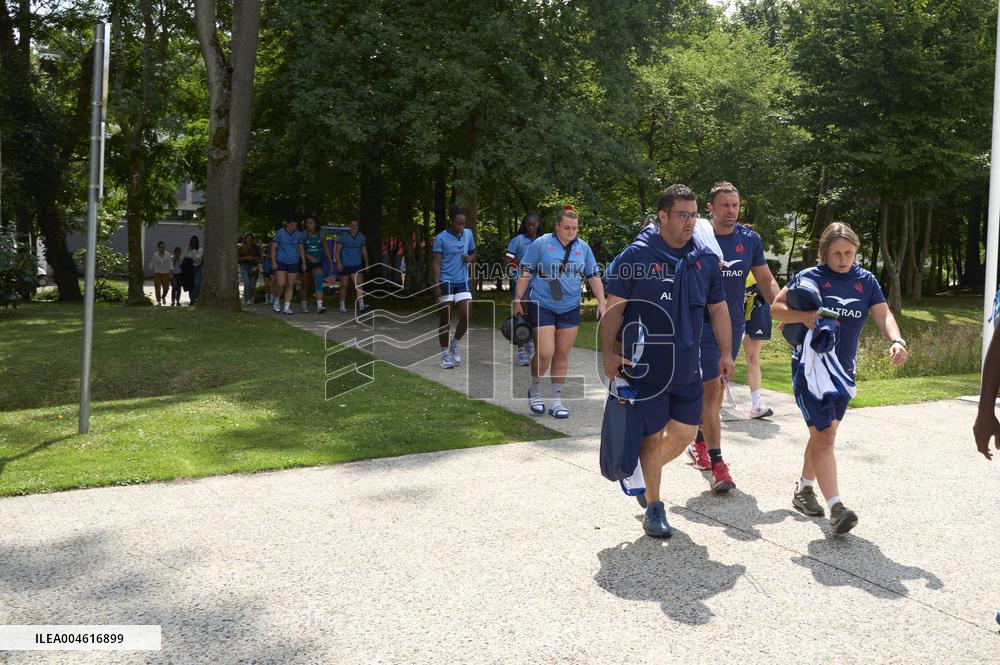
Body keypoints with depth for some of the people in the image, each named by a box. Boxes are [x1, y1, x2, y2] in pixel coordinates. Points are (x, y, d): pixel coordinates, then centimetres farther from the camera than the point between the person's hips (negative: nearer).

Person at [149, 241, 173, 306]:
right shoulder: (155, 255, 1)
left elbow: (170, 263, -1)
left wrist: (171, 271, -11)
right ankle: (158, 301, 3)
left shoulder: (168, 255, 2)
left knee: (166, 287, 0)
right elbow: (152, 263, 9)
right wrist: (151, 270, 8)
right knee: (157, 287, -5)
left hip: (165, 273, 1)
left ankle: (163, 297, 30)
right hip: (157, 273, -1)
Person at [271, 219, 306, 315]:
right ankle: (276, 301, 13)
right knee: (280, 284, -12)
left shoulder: (298, 234, 7)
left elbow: (301, 249, 14)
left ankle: (287, 307, 6)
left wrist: (304, 263, 9)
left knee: (290, 285, 2)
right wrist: (273, 262, -9)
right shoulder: (280, 232, -3)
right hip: (281, 261, -3)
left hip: (293, 262, 3)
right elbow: (273, 248, -1)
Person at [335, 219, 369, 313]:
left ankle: (361, 305, -19)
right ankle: (342, 306, 18)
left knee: (359, 285, -13)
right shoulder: (343, 235, -3)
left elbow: (364, 251, 17)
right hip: (345, 265, -2)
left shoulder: (361, 236, 8)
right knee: (344, 286, 7)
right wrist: (338, 262, -12)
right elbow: (337, 250, -3)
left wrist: (366, 263, 15)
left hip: (357, 264, 2)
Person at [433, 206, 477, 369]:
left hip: (462, 282, 4)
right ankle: (445, 353, 17)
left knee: (466, 316, -7)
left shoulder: (468, 234, 6)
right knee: (446, 320, 4)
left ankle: (454, 344, 18)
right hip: (446, 282, -4)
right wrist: (437, 285, -14)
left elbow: (474, 254, 19)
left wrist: (470, 258, -5)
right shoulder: (441, 238, -7)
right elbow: (437, 263, -7)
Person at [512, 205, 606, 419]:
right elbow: (526, 273, -1)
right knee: (545, 354, -9)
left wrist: (601, 302, 4)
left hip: (570, 310, 4)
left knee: (562, 356, 7)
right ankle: (535, 391, 18)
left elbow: (593, 276, 12)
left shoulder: (584, 248, 6)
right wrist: (518, 300, -4)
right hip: (542, 307, -4)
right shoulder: (541, 243, -4)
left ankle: (556, 400, 17)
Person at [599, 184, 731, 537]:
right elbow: (614, 308, -8)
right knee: (653, 436, 2)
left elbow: (718, 309, 16)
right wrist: (609, 353, -16)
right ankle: (654, 507, 21)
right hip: (645, 366, -5)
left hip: (687, 367, 5)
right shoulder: (636, 256, -9)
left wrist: (726, 352, 11)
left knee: (684, 432, 11)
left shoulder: (706, 259, 7)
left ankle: (643, 474, 38)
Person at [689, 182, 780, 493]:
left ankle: (700, 442, 37)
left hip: (734, 325, 5)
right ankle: (717, 464, -9)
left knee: (718, 388, 16)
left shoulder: (750, 240, 4)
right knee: (711, 389, -10)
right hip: (703, 324, -4)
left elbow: (766, 280, 8)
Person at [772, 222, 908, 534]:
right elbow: (776, 307, -3)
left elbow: (884, 315, -1)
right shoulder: (808, 277, -5)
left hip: (844, 370, 5)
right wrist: (804, 316, -22)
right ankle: (836, 508, -17)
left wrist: (896, 340, -22)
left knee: (823, 434, 16)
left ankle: (804, 489, 34)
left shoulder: (866, 281, 6)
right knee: (824, 435, -14)